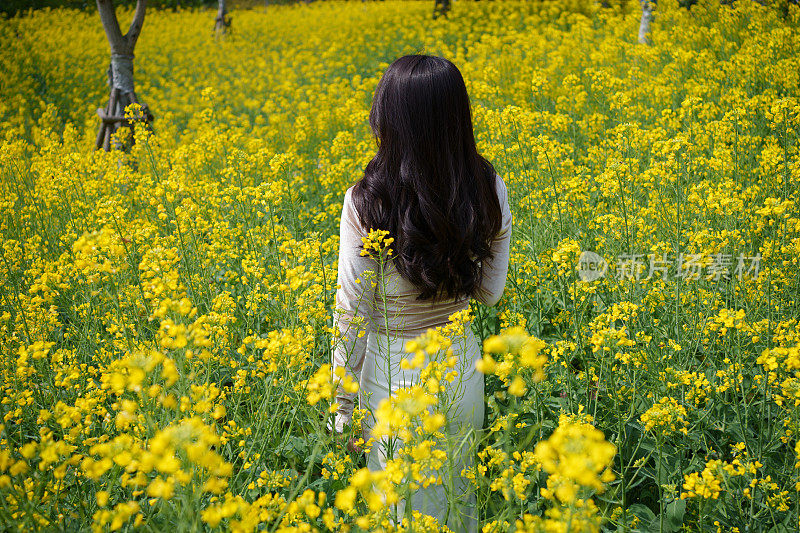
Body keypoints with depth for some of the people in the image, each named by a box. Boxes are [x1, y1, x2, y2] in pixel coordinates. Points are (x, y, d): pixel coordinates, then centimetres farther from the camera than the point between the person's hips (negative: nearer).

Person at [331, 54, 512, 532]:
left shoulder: (366, 204, -23)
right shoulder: (491, 192, -11)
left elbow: (353, 313, -15)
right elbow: (491, 293, 1)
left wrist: (343, 403, -3)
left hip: (393, 377, -4)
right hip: (463, 369, 4)